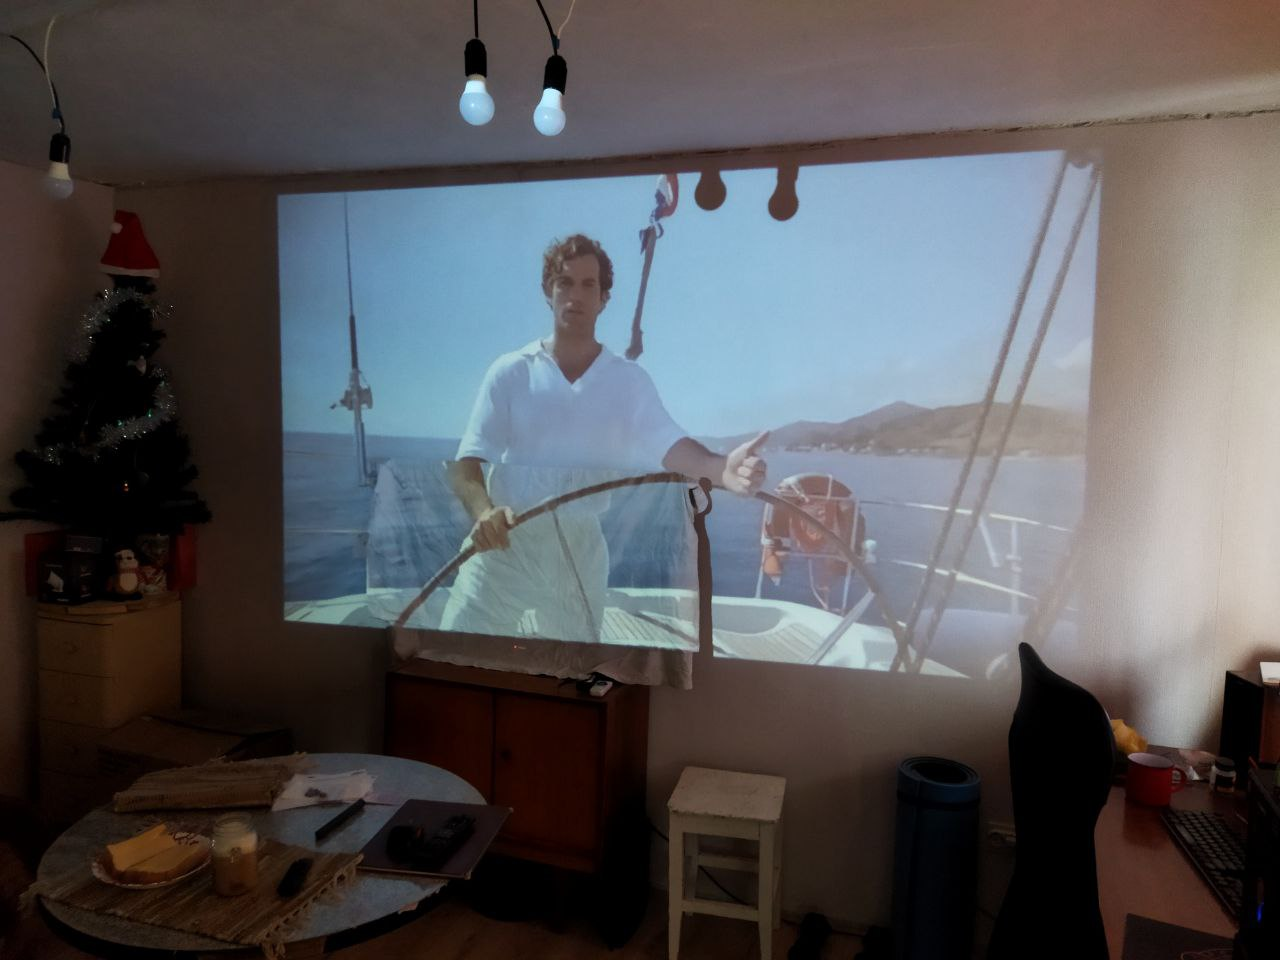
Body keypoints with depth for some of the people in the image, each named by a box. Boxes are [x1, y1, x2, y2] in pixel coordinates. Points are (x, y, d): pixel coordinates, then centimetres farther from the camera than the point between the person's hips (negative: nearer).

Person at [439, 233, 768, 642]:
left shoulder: (628, 380, 2)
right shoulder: (509, 372, -1)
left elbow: (669, 446, -14)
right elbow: (465, 465, -6)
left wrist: (721, 469, -36)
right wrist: (483, 511, -28)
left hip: (579, 550, 1)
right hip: (503, 545, -1)